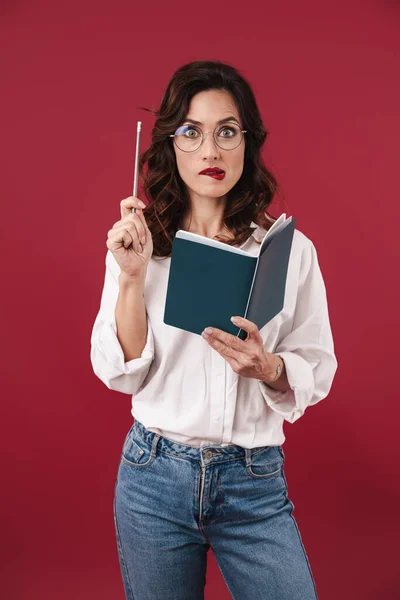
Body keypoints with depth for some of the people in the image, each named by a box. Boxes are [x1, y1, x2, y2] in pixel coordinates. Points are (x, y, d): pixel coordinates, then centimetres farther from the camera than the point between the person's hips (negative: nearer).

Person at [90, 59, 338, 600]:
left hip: (255, 482, 0)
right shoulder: (135, 243, -3)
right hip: (155, 475, 1)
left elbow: (317, 373, 0)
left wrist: (268, 368, -20)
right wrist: (132, 277, -17)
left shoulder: (292, 249, -4)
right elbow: (120, 373, -5)